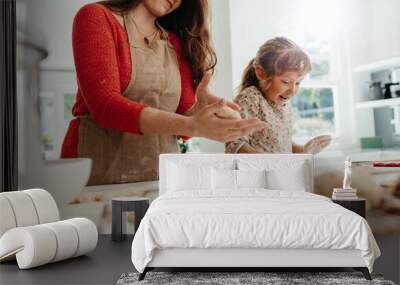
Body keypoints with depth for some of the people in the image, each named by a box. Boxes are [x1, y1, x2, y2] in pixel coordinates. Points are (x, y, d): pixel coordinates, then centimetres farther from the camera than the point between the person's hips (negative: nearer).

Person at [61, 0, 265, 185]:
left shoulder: (177, 42, 13)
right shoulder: (96, 17, 0)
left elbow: (184, 121, 7)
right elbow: (104, 105, -14)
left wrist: (200, 113, -16)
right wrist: (191, 126, -24)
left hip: (162, 178, 4)